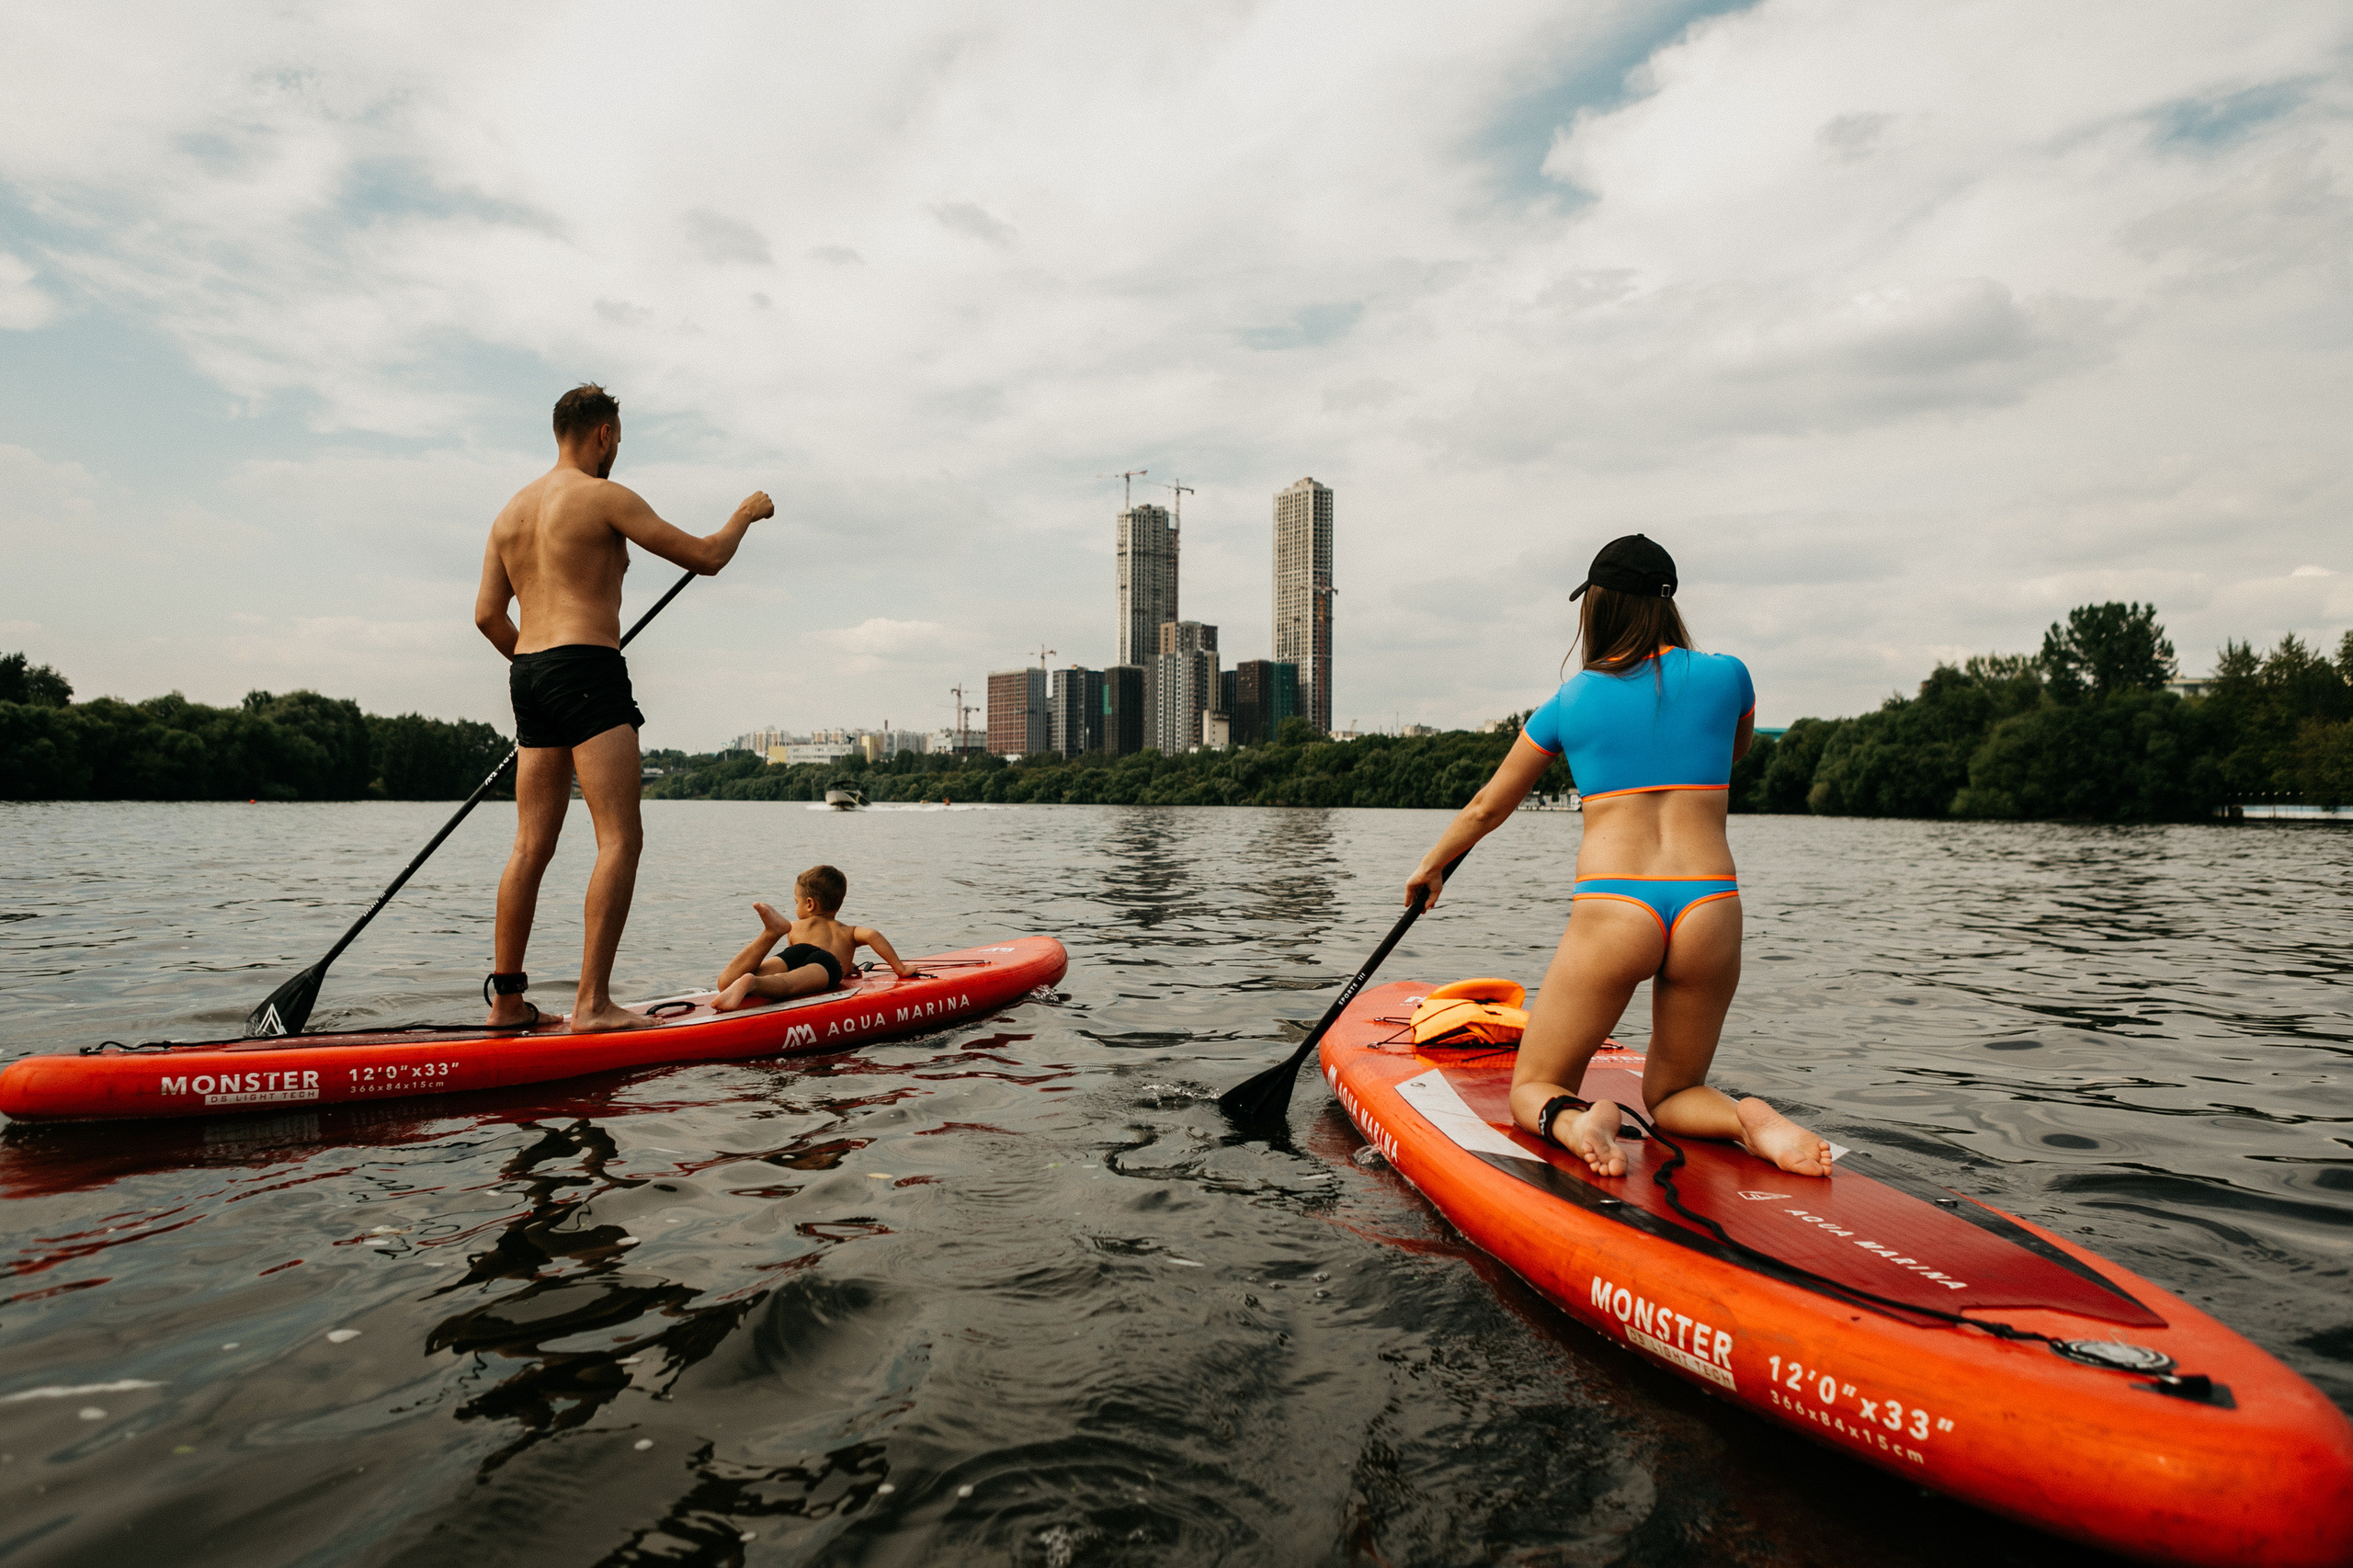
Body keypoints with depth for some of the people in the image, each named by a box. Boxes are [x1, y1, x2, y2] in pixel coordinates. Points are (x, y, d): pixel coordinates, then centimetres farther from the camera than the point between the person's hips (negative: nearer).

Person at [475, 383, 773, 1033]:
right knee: (620, 840, -10)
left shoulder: (512, 510, 19)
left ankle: (506, 997, 14)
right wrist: (745, 513, 15)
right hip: (588, 671, -8)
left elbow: (487, 614, 17)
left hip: (529, 676, 9)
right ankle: (592, 1003, -16)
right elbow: (705, 557, -3)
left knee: (531, 846, 10)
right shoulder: (605, 497, -4)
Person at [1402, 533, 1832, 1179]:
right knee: (1670, 1094, 23)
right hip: (1710, 910, 3)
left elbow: (1487, 808, 19)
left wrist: (1431, 867, 35)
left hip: (1611, 910, -2)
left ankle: (1575, 1122, -21)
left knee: (1533, 1089, 13)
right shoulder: (1727, 676, 9)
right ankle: (1748, 1120, -9)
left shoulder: (1567, 703, 7)